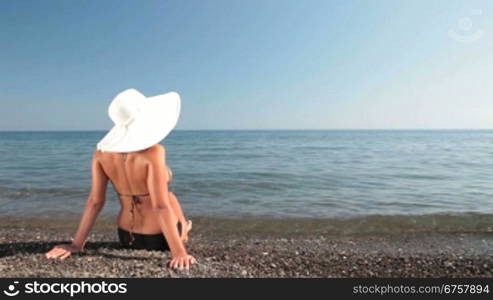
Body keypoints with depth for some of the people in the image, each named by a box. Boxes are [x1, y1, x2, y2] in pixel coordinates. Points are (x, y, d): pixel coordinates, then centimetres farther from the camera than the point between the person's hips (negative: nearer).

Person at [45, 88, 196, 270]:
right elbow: (161, 206, -31)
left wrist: (77, 244, 0)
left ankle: (182, 229, 52)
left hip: (127, 238, 5)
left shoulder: (102, 152, -13)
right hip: (161, 238, -4)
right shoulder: (152, 152, -30)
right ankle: (182, 230, 54)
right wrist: (179, 252, -27)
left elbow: (95, 201, -9)